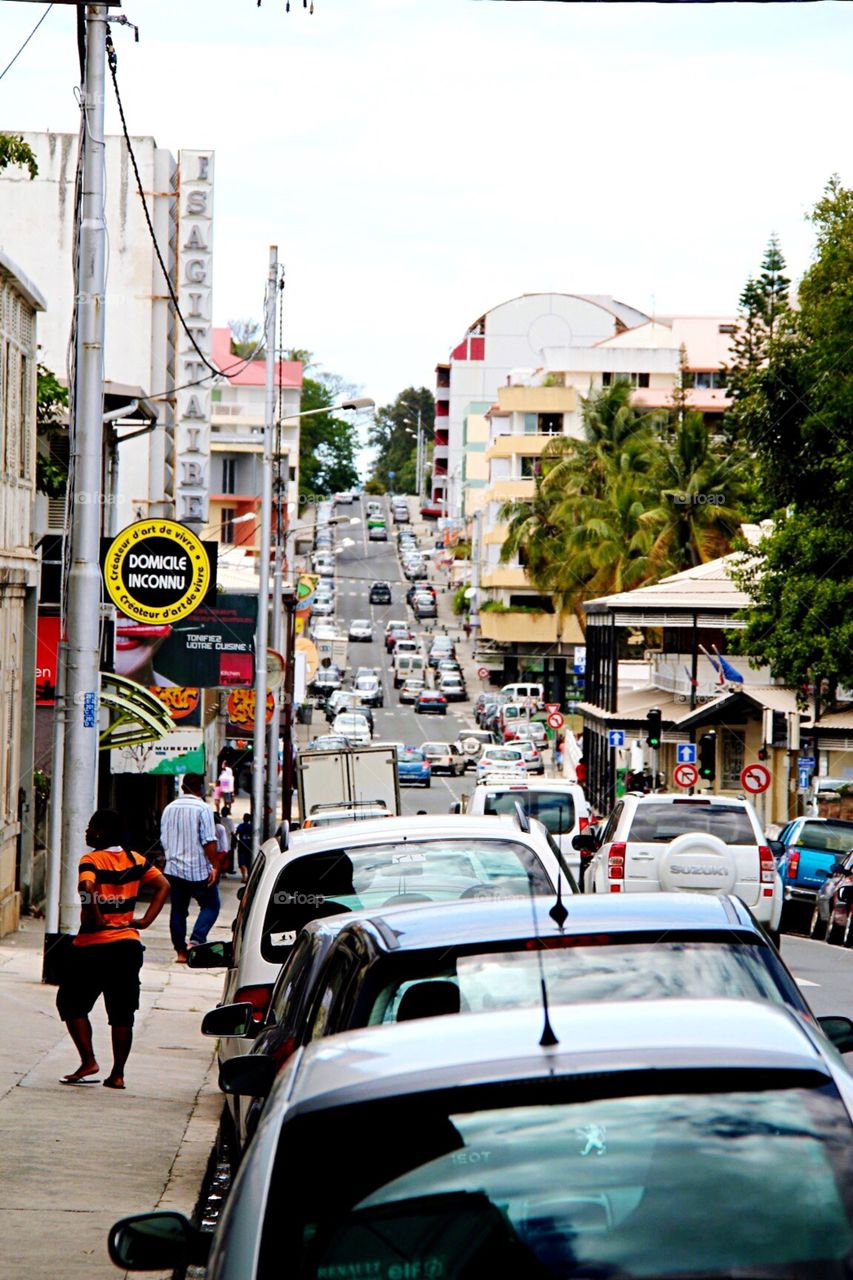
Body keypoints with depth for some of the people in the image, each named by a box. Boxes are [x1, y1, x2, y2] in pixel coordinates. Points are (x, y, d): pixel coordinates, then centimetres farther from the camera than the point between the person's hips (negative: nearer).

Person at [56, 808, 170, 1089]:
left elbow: (87, 887, -31)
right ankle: (118, 1074, 6)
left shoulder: (91, 860, -11)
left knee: (71, 1003, 9)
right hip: (128, 943, 5)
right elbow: (163, 886, 4)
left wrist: (95, 918, -18)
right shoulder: (135, 860, 7)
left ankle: (89, 1061, -1)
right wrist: (145, 920, 0)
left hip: (94, 945, -5)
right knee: (122, 1012, 8)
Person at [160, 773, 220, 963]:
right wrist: (215, 866, -11)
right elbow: (209, 841, -15)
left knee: (178, 910, 9)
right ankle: (196, 940, -12)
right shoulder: (202, 808, -11)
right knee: (210, 905, 6)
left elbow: (163, 840, 16)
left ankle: (180, 951, 8)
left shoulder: (169, 808, 8)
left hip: (173, 869, 5)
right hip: (198, 870, -5)